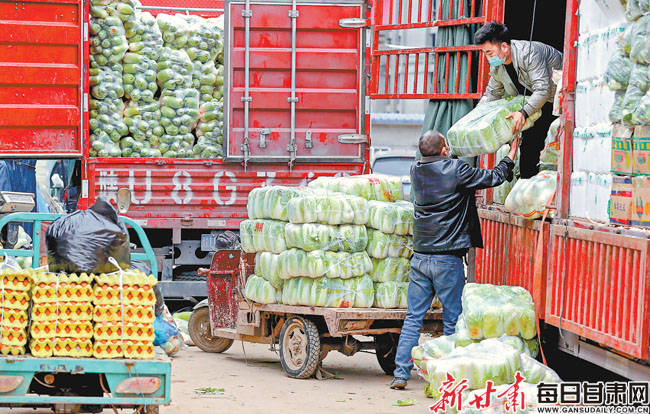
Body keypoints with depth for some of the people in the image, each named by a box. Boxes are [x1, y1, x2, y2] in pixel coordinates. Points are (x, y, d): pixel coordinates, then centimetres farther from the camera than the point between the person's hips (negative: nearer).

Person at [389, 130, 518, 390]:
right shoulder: (455, 170, -11)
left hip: (420, 258, 5)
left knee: (413, 318, 9)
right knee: (452, 321, 4)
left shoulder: (416, 171, 5)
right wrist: (512, 152, 11)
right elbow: (494, 177, -4)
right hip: (448, 261, -5)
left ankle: (401, 374, 5)